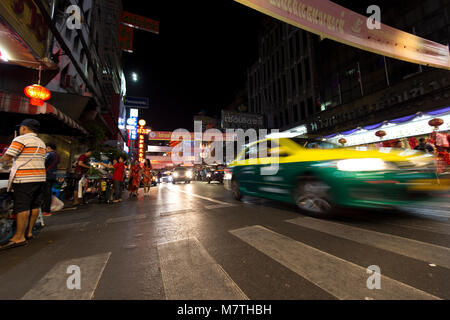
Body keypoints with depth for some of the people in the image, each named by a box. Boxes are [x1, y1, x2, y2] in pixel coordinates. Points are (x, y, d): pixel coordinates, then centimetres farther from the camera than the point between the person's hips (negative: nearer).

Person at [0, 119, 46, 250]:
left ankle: (19, 237, 0)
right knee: (35, 206, 9)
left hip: (25, 179, -7)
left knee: (22, 207, -4)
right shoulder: (41, 143, 18)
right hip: (40, 177, 7)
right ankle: (29, 232, 18)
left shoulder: (21, 139, -5)